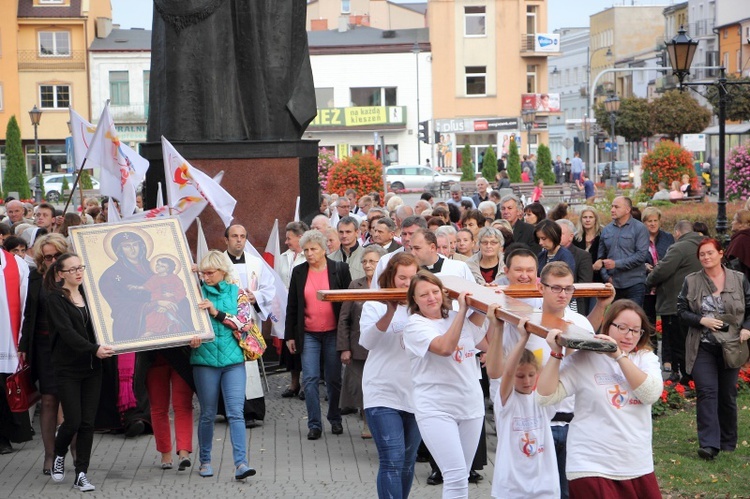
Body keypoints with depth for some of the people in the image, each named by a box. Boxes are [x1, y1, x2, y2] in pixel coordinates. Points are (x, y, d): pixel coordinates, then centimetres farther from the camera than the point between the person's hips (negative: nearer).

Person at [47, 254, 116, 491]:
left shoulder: (88, 294, 11)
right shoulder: (55, 299, -6)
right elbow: (67, 332, -19)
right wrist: (93, 349, -31)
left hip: (92, 367, 5)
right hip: (68, 369, -5)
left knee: (88, 422, 1)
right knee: (73, 421, -6)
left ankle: (81, 474, 7)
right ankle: (59, 455, 24)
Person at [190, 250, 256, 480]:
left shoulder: (236, 292, 6)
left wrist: (216, 312, -14)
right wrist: (192, 338, -18)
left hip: (233, 359, 0)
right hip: (205, 359, 0)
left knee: (236, 412, -8)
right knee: (207, 414, 6)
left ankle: (241, 463, -12)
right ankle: (205, 461, 20)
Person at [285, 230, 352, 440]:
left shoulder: (339, 269, -2)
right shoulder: (298, 272, 4)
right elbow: (292, 306, 8)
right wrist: (290, 335, 6)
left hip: (333, 333, -1)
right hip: (308, 334, 1)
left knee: (334, 379, 8)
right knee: (310, 379, -4)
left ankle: (335, 420, 24)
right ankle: (314, 424, 3)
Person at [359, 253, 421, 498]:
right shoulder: (375, 305, 0)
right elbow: (367, 341, -13)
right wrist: (390, 312, -25)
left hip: (416, 394, 4)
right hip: (383, 394, -4)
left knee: (408, 461, 12)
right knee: (392, 460, -12)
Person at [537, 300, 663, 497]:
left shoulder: (645, 358, 7)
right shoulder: (583, 359, -2)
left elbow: (651, 394, -13)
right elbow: (546, 396, -8)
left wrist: (620, 356, -19)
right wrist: (556, 354, -16)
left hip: (638, 468, 4)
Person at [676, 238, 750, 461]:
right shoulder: (691, 281, 2)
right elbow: (682, 311, 3)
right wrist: (701, 320, -13)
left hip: (731, 347, 1)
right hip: (702, 347, -1)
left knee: (727, 395, 10)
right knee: (707, 392, -12)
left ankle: (728, 441, 25)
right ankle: (709, 444, -17)